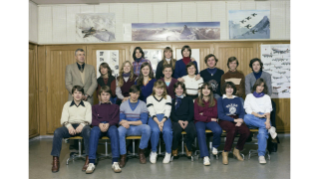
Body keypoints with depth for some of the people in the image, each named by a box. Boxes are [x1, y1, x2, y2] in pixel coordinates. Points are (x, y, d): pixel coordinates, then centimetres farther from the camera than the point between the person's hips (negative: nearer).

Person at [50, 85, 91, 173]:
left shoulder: (87, 104, 15)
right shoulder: (67, 104, 19)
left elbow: (88, 119, 2)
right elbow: (63, 119, 7)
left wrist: (82, 125, -20)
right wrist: (69, 126, -16)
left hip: (82, 125, -2)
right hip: (70, 125, 2)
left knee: (88, 131, -38)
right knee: (57, 132, -30)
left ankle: (88, 159, -35)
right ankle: (55, 160, -25)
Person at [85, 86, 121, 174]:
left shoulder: (115, 106, 23)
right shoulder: (95, 107, 24)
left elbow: (116, 119, 7)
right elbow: (93, 120, 9)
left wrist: (108, 124, -14)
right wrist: (99, 124, -14)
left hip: (110, 126, -1)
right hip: (98, 125, 1)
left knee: (114, 131, -38)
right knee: (94, 131, -36)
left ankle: (115, 162, -43)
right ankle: (91, 163, -41)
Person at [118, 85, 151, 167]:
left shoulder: (142, 104, 5)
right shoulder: (124, 104, 8)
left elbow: (143, 121, -5)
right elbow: (120, 119, 2)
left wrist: (129, 122, -15)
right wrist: (123, 122, -23)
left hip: (138, 127, 0)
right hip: (127, 128, 0)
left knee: (147, 128, -33)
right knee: (119, 131, -34)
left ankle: (141, 151, -10)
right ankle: (123, 156, -23)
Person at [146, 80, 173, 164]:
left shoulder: (168, 98, 16)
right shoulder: (150, 98, 13)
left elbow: (167, 112, 4)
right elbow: (152, 113, 1)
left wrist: (162, 121, -14)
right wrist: (158, 122, -16)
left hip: (165, 118, 1)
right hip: (154, 119, -1)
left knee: (167, 130, -32)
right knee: (155, 130, -34)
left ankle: (168, 153, -14)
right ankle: (153, 152, -12)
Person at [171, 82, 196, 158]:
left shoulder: (189, 100, 21)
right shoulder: (172, 100, 17)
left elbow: (191, 113, 10)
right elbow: (171, 114, 6)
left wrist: (187, 121, -9)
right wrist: (179, 121, -12)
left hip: (188, 121, 1)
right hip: (176, 121, -1)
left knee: (193, 131, -33)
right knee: (176, 131, -37)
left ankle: (188, 147, -3)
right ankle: (175, 148, -8)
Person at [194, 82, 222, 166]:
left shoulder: (214, 101, 14)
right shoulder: (197, 101, 10)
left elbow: (215, 114, 3)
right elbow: (196, 116, 0)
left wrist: (204, 114, -4)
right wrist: (209, 118, -6)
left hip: (211, 121, 1)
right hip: (200, 121, -1)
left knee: (218, 130, -33)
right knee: (200, 132, -37)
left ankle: (215, 147, -1)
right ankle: (205, 156, -42)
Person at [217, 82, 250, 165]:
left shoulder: (238, 99, 21)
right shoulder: (221, 100, 7)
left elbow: (242, 112, 11)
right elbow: (221, 115, -4)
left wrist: (240, 120, -12)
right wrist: (234, 120, -14)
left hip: (237, 119, 4)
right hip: (225, 120, -4)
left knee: (246, 131, -27)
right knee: (232, 129, -38)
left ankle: (237, 150, -1)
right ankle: (225, 153, -19)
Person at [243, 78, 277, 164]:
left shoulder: (267, 97, 21)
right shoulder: (249, 96, 20)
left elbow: (268, 111, 4)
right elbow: (248, 110, 4)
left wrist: (267, 121, -17)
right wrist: (258, 115, -13)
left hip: (264, 120, 0)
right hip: (252, 120, 1)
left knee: (262, 131, -35)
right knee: (246, 117, -37)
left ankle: (261, 155, -37)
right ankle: (269, 128, -34)